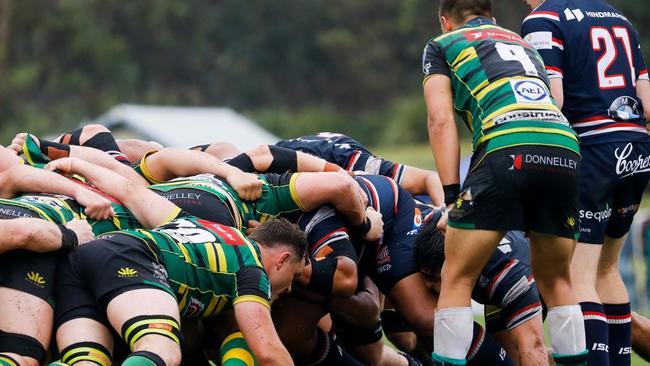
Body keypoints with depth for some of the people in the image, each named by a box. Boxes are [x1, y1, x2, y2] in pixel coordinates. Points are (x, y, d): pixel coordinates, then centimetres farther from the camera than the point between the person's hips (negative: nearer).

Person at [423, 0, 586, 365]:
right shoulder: (523, 43, 36)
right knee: (556, 281, 20)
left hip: (507, 151, -5)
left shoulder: (442, 45, 22)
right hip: (567, 149, 5)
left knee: (457, 280, 4)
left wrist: (451, 196, 4)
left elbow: (441, 120, 9)